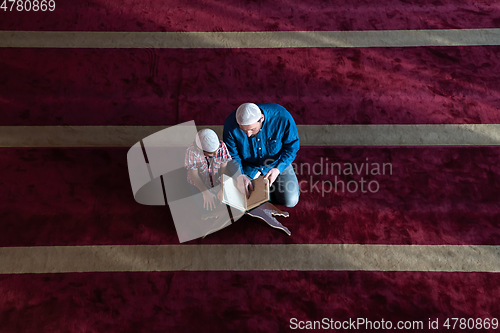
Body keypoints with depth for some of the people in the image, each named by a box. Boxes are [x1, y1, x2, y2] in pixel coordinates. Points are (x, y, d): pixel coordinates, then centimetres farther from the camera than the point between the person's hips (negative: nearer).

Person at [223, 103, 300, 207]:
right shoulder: (231, 124, -27)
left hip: (277, 163, 0)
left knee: (290, 201, -11)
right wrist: (240, 175, -29)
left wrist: (278, 169, -30)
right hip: (248, 166, 1)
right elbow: (231, 155, -12)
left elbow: (292, 147, -16)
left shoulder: (282, 117, -30)